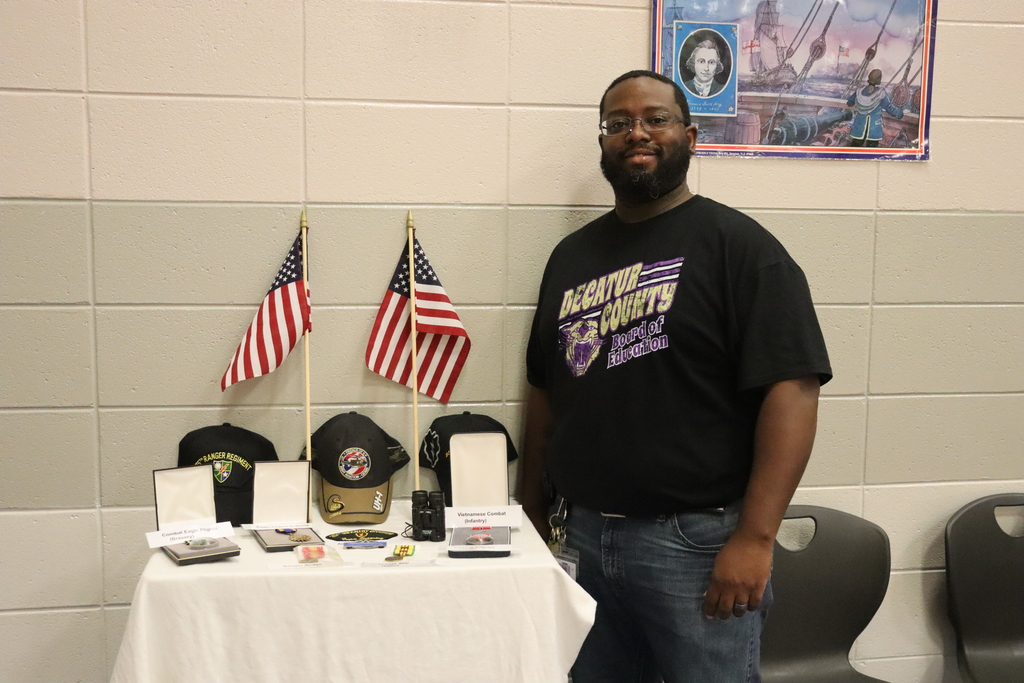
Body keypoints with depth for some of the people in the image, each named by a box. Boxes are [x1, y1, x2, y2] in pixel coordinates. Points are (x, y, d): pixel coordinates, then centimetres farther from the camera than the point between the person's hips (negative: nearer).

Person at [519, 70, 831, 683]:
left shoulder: (737, 245, -7)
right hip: (585, 536, 6)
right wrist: (533, 509, 13)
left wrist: (755, 538, -20)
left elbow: (792, 389, -15)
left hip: (695, 541, -5)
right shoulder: (572, 255, 11)